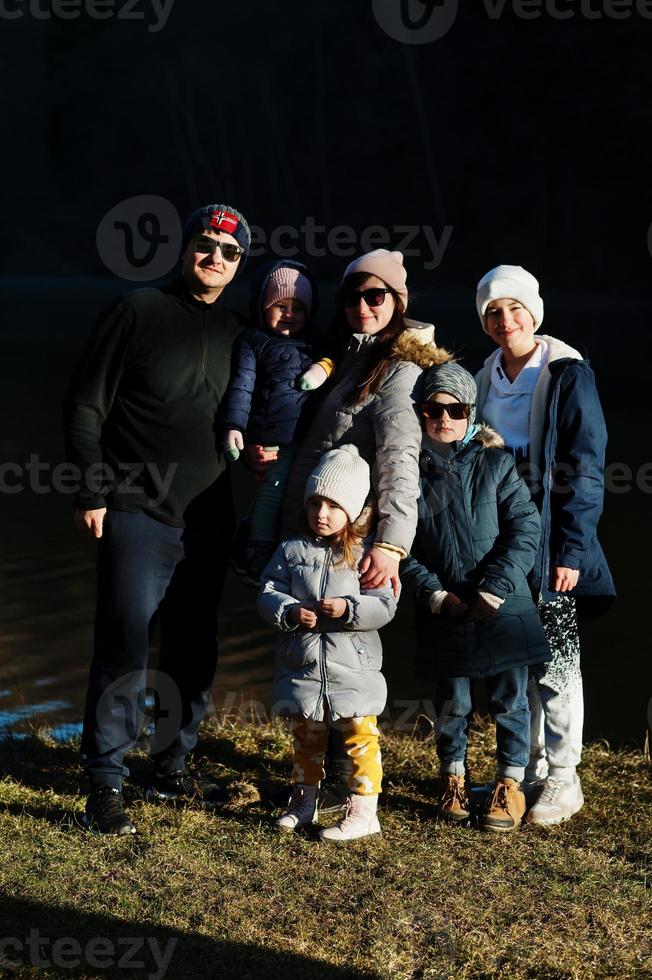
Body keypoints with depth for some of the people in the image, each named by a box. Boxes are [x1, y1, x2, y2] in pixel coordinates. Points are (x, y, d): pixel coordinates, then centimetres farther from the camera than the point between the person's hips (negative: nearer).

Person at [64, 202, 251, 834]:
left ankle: (172, 769, 24)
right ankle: (105, 786, -2)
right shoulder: (138, 312, -1)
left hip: (207, 520, 6)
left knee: (194, 651, 10)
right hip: (138, 514, -5)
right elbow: (85, 407, -3)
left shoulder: (235, 334, 14)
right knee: (125, 649, -9)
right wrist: (94, 491, -9)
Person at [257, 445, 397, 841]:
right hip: (303, 666, 3)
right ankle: (305, 801, 32)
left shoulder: (365, 555, -6)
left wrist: (348, 609, -24)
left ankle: (364, 811, 7)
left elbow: (385, 606, -9)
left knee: (361, 737, 0)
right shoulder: (292, 551, 2)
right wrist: (290, 613, -18)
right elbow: (268, 593, 1)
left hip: (353, 667, -3)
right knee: (307, 737, 18)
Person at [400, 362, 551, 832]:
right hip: (443, 612, 1)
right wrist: (433, 593, -9)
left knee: (510, 698, 6)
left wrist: (496, 589, -14)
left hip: (504, 607, -1)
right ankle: (454, 777, 31)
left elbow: (527, 528, -6)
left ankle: (510, 783, 21)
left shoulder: (495, 463, -3)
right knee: (452, 702, 12)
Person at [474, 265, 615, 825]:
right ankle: (528, 770, 22)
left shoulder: (567, 374, -8)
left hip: (550, 543, -6)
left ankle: (563, 780, 10)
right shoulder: (486, 380, 11)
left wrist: (570, 550, -17)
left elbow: (585, 469, -11)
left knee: (556, 663, 0)